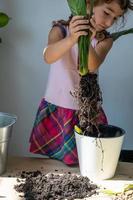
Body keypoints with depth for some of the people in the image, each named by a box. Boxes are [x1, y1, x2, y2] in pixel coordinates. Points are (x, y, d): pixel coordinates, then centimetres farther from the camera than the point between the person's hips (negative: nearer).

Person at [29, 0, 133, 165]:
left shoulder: (105, 40, -2)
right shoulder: (61, 29, -7)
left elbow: (93, 66, -23)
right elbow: (48, 57, -28)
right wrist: (72, 38, -46)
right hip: (55, 108, -1)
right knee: (52, 163, 7)